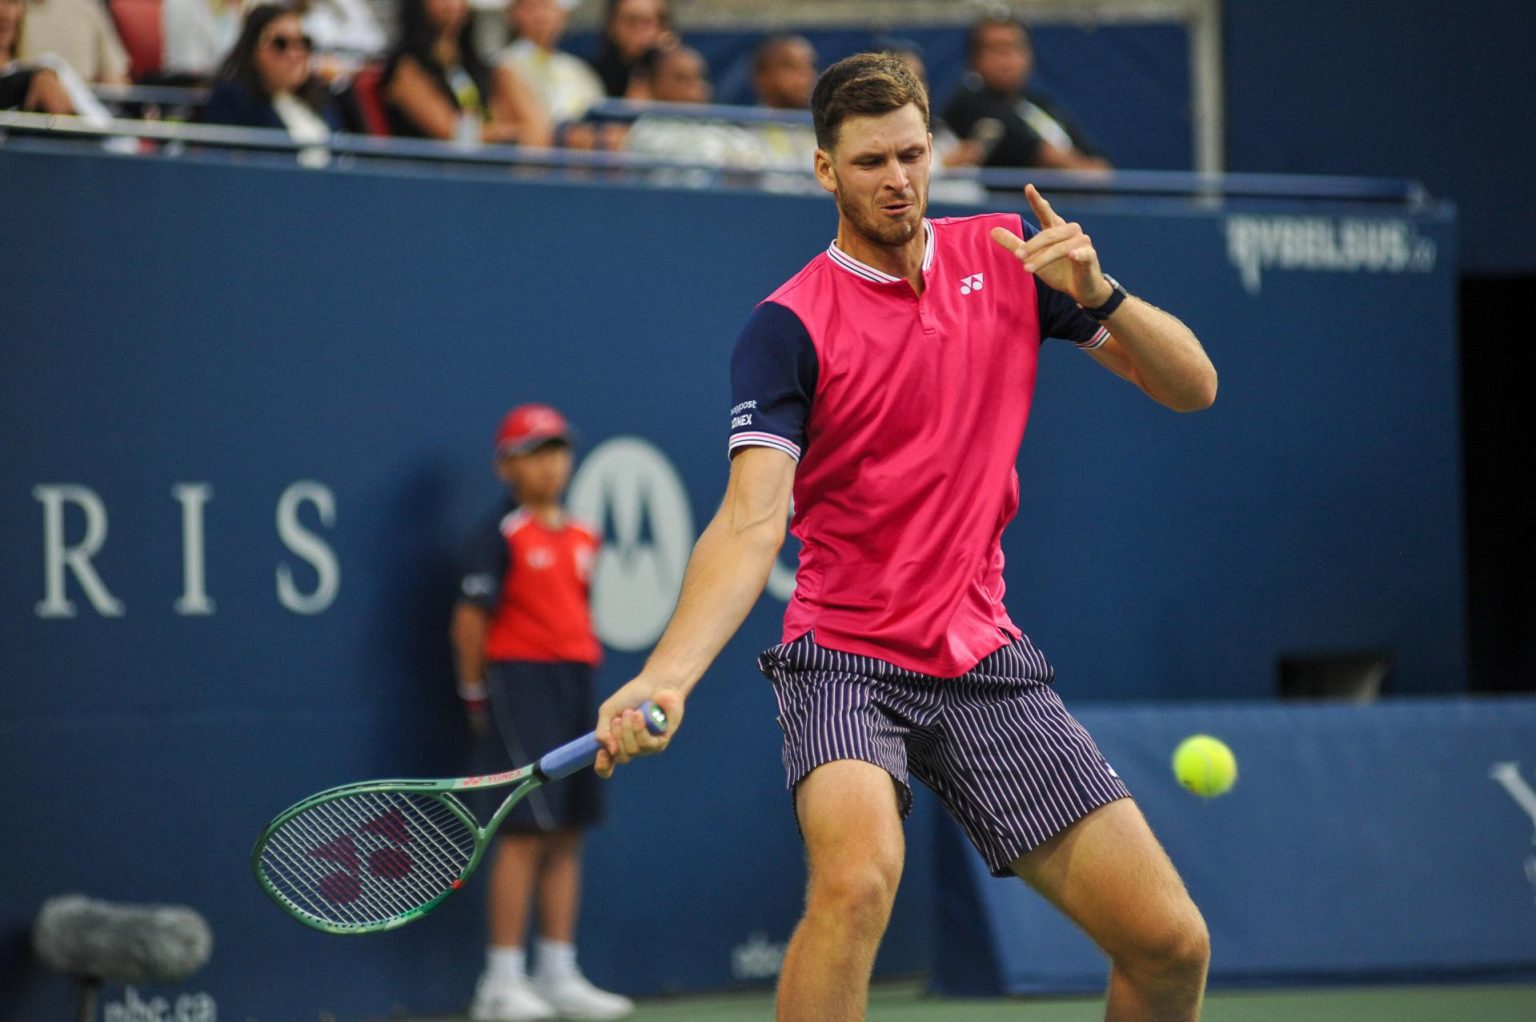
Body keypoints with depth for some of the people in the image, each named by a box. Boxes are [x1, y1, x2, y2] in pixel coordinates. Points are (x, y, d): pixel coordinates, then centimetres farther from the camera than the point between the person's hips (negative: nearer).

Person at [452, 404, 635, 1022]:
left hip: (575, 681, 7)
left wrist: (581, 675, 13)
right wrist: (475, 691, -3)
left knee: (566, 834, 8)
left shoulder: (582, 538, 13)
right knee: (527, 830, -10)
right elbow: (471, 617, -7)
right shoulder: (503, 536, -7)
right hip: (522, 676, -7)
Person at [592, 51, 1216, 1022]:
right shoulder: (789, 328, -9)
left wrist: (1098, 293, -16)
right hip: (846, 658, -4)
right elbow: (752, 523, -20)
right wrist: (666, 676, -37)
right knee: (857, 876, -35)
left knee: (1171, 942, -5)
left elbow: (1192, 386, 4)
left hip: (986, 663, 4)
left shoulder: (1004, 258, 4)